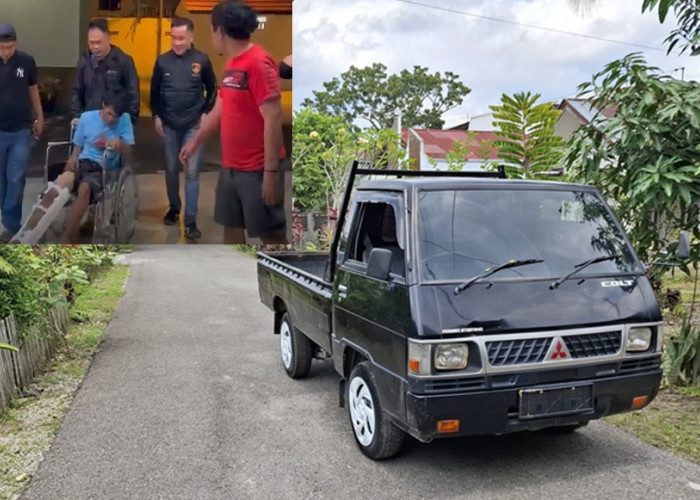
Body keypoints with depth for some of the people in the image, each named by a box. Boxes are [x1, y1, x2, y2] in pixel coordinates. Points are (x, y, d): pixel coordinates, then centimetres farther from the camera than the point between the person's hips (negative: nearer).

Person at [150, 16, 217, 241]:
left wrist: (205, 113, -2)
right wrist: (156, 116, 5)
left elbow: (212, 89, 5)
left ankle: (190, 222, -2)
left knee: (192, 172, -4)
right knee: (171, 169, 12)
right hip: (169, 125, 2)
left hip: (194, 125, -2)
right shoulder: (163, 61, -1)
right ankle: (174, 208, 32)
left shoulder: (202, 60, -6)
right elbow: (155, 91, 9)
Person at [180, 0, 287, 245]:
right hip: (231, 167, 9)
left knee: (271, 233, 0)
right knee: (232, 227, 16)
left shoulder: (259, 63, -16)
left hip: (258, 169, -9)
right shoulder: (232, 65, 12)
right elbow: (218, 111, 24)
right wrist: (195, 142, 33)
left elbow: (273, 119, -21)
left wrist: (271, 171, -23)